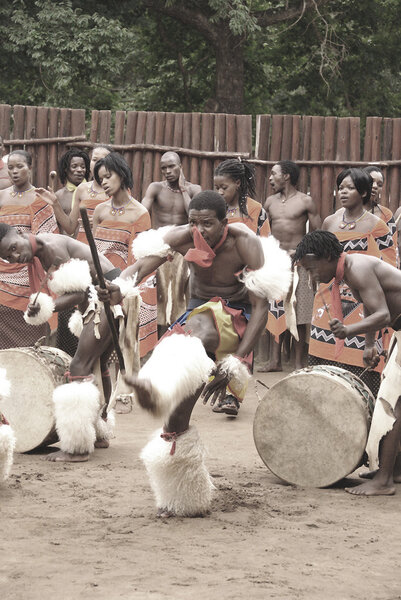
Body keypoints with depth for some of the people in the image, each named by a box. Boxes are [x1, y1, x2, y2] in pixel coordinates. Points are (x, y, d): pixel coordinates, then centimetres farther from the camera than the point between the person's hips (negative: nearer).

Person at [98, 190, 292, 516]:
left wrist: (234, 364, -29)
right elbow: (142, 264, -23)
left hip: (237, 320, -4)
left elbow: (261, 307, -22)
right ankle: (186, 497, 7)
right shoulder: (183, 238, -11)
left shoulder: (245, 243, -20)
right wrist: (119, 287, -48)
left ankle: (156, 386, -68)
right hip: (197, 314, 4)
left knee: (199, 325, -41)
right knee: (177, 414, -6)